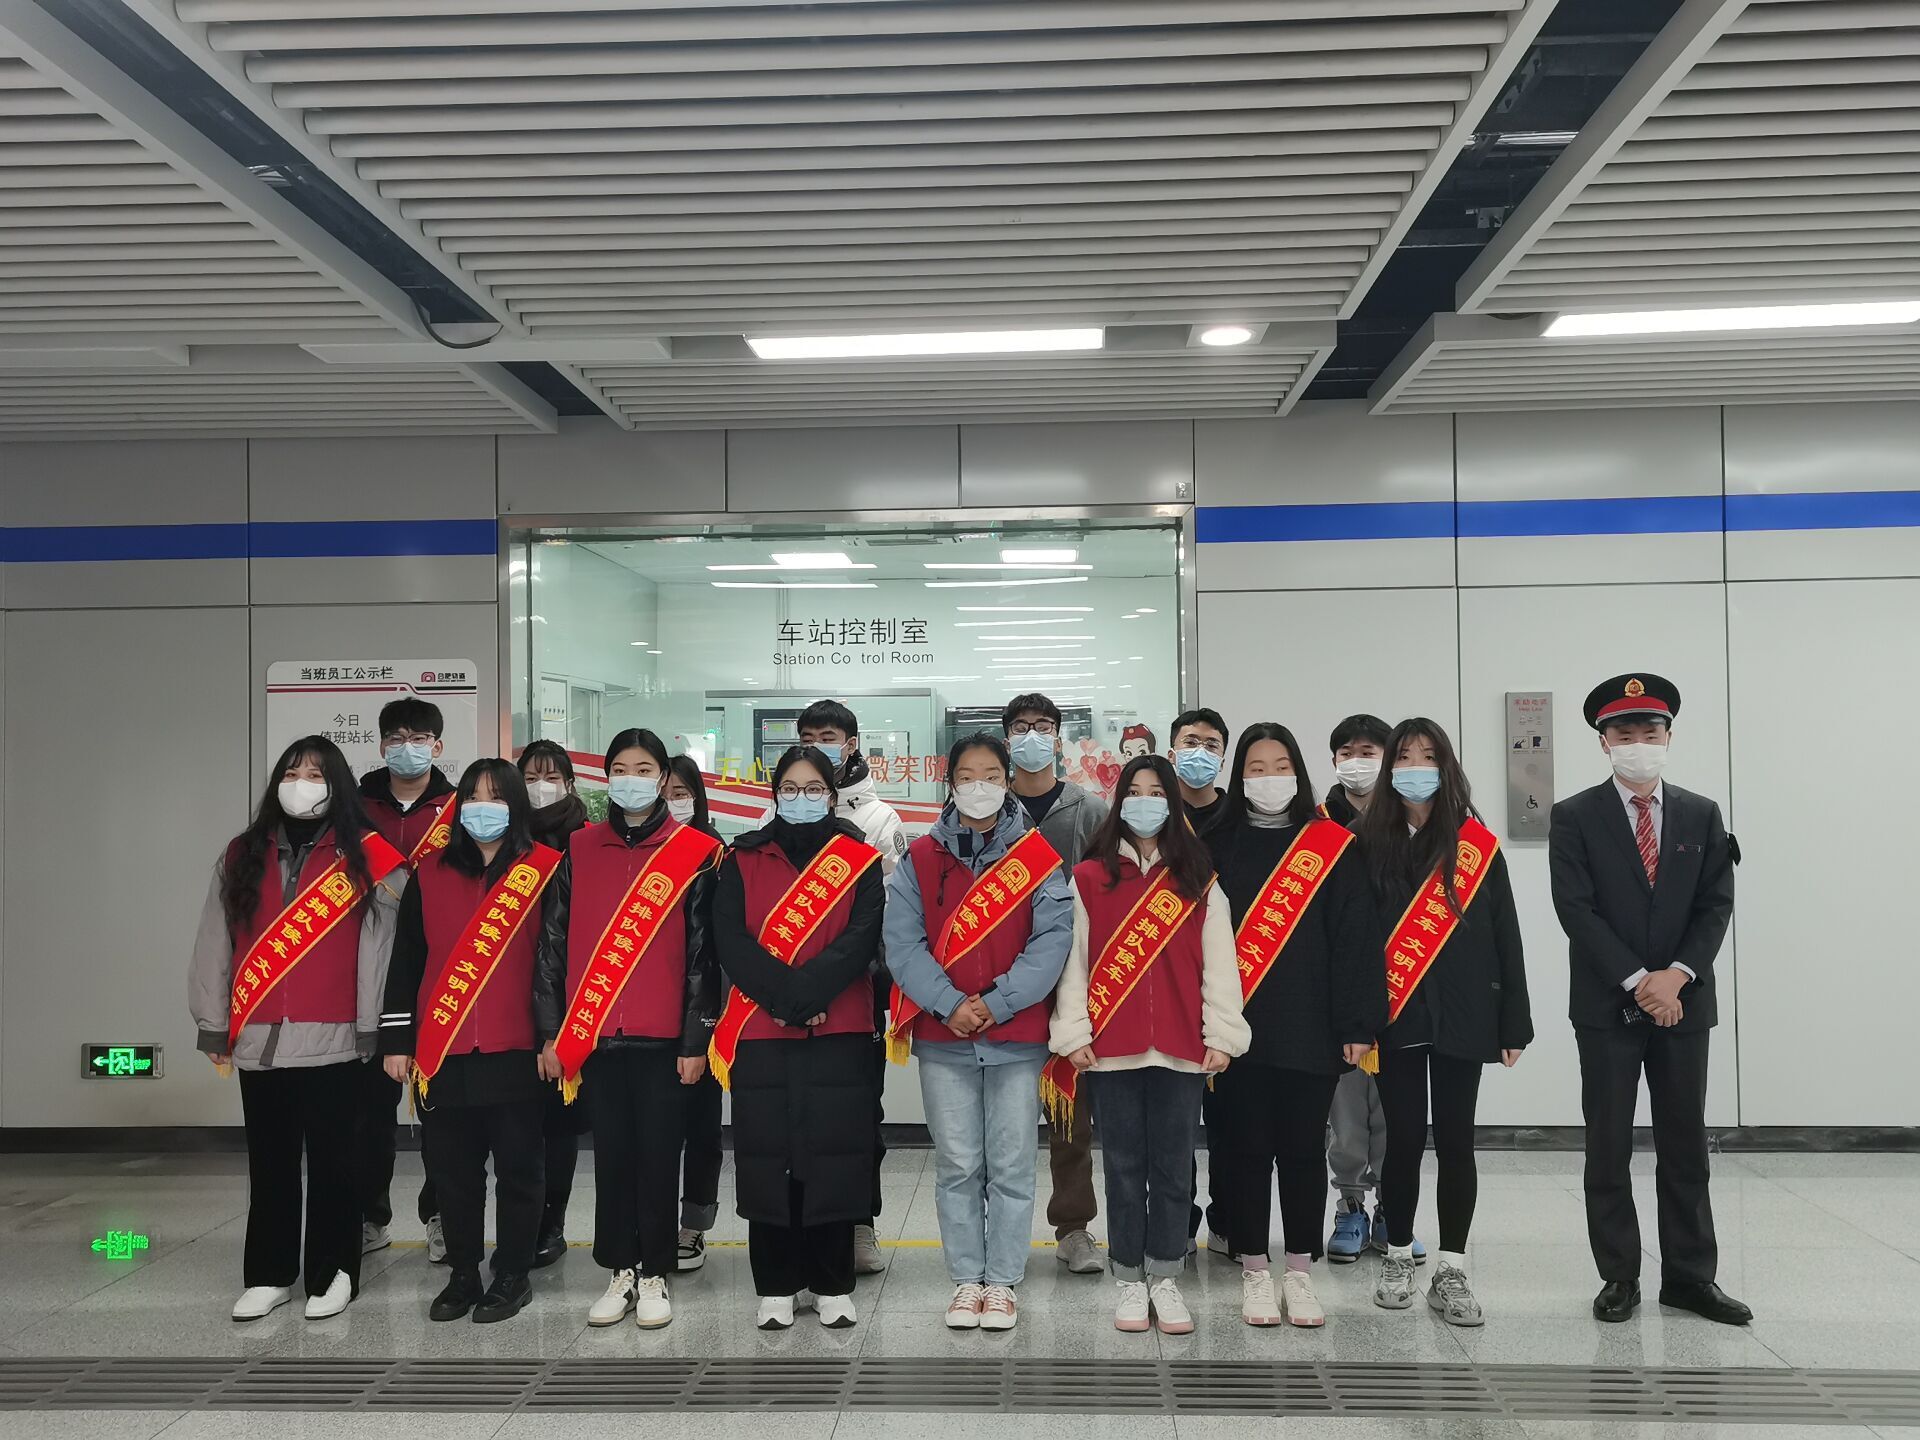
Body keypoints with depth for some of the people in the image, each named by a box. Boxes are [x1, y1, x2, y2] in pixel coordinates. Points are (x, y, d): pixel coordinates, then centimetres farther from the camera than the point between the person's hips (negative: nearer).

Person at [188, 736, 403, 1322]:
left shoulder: (364, 856, -1)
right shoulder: (243, 855, 10)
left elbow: (382, 943, -6)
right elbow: (215, 944, 11)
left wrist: (376, 1025, -10)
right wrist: (212, 1025, 8)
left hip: (331, 1040, -3)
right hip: (257, 1040, 4)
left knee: (330, 1161, 5)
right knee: (269, 1162, 12)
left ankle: (331, 1274, 15)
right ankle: (269, 1275, 22)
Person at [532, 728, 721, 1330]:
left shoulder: (695, 854, 0)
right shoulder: (580, 851, 7)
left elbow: (702, 953, -1)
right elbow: (554, 945, 7)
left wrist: (696, 1039, -4)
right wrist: (550, 1032, 3)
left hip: (663, 1035, -2)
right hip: (593, 1033, 2)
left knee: (659, 1156, 4)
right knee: (611, 1154, 8)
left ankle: (655, 1274, 17)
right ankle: (619, 1272, 20)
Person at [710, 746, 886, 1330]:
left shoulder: (860, 862, 7)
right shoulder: (743, 861, 9)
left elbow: (860, 942, -6)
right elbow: (731, 942, -3)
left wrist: (805, 993, -18)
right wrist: (788, 996, -15)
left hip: (839, 1035, 0)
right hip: (759, 1033, 1)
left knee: (835, 1154, 2)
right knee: (767, 1156, 3)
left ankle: (832, 1284, 15)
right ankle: (776, 1286, 15)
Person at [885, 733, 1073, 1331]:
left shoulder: (1038, 859, 2)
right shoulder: (919, 860, 4)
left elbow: (1053, 940, -7)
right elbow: (903, 944, -3)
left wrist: (998, 1001, -16)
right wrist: (949, 1004, -15)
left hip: (1017, 1037, -1)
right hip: (942, 1037, 1)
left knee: (1011, 1166, 4)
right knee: (957, 1166, 7)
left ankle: (1003, 1281, 16)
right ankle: (966, 1280, 19)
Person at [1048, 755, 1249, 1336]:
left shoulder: (1199, 881, 7)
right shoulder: (1089, 878, 4)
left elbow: (1218, 961, 5)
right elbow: (1073, 958, 2)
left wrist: (1221, 1035, -1)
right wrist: (1072, 1033, -3)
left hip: (1181, 1047, 1)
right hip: (1111, 1048, -1)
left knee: (1173, 1167, 6)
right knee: (1124, 1167, 6)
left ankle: (1165, 1279, 17)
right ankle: (1130, 1281, 16)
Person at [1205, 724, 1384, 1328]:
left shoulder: (1332, 847, 3)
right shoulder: (1218, 847, 5)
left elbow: (1355, 938, -1)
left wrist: (1358, 1023, -7)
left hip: (1309, 1028, 0)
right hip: (1236, 1029, 0)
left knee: (1304, 1150, 6)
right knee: (1245, 1149, 5)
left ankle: (1299, 1273, 19)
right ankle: (1255, 1272, 17)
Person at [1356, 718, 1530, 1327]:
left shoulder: (1477, 845, 2)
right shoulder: (1371, 843, 2)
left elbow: (1504, 936, 2)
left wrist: (1513, 1023, -1)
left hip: (1461, 1017, 0)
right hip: (1396, 1019, 0)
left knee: (1455, 1142, 3)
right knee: (1404, 1140, 5)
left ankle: (1451, 1271, 14)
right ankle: (1398, 1257, 23)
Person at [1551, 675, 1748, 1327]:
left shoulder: (1702, 815, 7)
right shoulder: (1574, 818, -2)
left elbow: (1716, 906, 2)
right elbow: (1577, 910, -9)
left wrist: (1677, 974, -11)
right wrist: (1638, 981, -15)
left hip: (1683, 1001, 3)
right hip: (1606, 1005, -2)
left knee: (1685, 1144, 8)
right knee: (1609, 1146, 3)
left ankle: (1690, 1275, 17)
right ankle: (1618, 1277, 13)